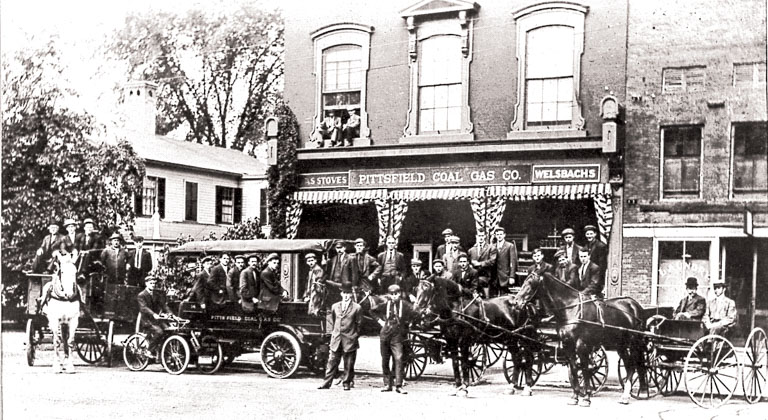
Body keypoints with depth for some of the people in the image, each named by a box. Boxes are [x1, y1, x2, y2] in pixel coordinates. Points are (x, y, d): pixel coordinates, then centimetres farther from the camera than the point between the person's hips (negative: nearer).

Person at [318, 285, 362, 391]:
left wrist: (355, 335, 2)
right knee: (332, 362, 3)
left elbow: (359, 323, 3)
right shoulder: (335, 306, 11)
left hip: (350, 340, -3)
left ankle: (346, 383, 12)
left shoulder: (356, 308, -1)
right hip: (336, 339, 3)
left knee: (349, 364, 2)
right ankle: (327, 383, 7)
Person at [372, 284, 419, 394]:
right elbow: (373, 310, 16)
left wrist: (406, 322, 0)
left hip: (397, 336, -3)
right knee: (385, 361, 7)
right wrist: (380, 320, 7)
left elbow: (415, 314, -2)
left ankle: (398, 385, -11)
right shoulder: (385, 305, 1)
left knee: (398, 359, -13)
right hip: (384, 335, 3)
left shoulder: (404, 305, -4)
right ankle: (387, 384, 17)